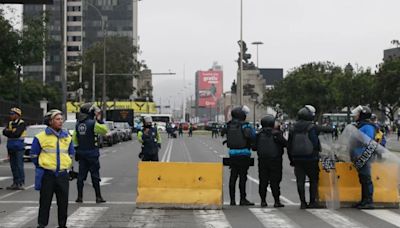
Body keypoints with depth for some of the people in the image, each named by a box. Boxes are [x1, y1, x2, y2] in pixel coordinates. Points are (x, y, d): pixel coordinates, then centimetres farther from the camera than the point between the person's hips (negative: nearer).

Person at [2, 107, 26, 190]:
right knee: (13, 166, 7)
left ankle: (21, 183, -4)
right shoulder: (10, 123, 15)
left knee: (19, 165, -7)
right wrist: (12, 132, -12)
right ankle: (15, 183, 12)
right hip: (11, 148, 7)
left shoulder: (21, 123, -7)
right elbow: (4, 132, 3)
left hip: (19, 147, -7)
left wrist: (8, 132, -4)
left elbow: (17, 133, -19)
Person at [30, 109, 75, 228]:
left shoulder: (67, 137, 8)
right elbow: (34, 155, 3)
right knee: (45, 202, 1)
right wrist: (42, 165, 6)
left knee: (63, 202, 8)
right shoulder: (41, 137, -6)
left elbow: (71, 153, 21)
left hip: (63, 175, 4)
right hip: (47, 175, -4)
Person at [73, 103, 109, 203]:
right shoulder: (93, 123, -14)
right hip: (92, 153, -5)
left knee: (81, 175, 9)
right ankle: (98, 197, 3)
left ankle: (80, 197, 12)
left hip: (81, 153, 5)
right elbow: (104, 130, -4)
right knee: (95, 176, 0)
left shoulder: (78, 124, 5)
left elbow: (74, 139, 9)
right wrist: (100, 120, 0)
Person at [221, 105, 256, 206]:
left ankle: (232, 199, 12)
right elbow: (252, 136, -20)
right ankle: (243, 199, 1)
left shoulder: (229, 126, 7)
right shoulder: (244, 126, -11)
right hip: (243, 154, -5)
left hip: (232, 154, 5)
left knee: (233, 176, 9)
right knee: (243, 177, -1)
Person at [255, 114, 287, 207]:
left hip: (262, 160, 4)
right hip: (275, 159, -4)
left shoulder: (260, 134, 2)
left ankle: (263, 201, 9)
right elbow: (285, 143, -6)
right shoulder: (276, 133, -11)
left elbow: (255, 147, 6)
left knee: (263, 181, 8)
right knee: (275, 181, 0)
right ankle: (277, 201, 1)